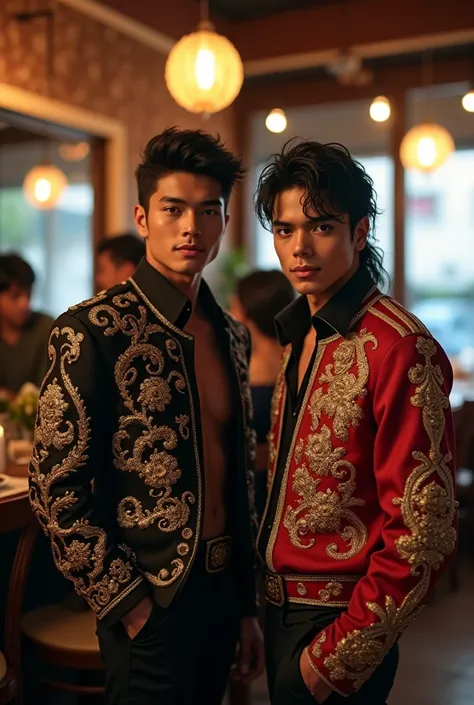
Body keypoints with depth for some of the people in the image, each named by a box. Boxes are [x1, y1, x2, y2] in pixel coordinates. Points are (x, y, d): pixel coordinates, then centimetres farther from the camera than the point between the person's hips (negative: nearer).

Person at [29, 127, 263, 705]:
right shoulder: (91, 331, -14)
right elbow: (56, 489, -15)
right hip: (149, 608, -6)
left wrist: (247, 604, 13)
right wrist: (128, 605, -13)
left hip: (223, 594, 7)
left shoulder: (232, 335, 7)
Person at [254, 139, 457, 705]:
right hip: (281, 609, 8)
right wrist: (264, 605, 8)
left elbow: (423, 535, -21)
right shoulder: (302, 336, 6)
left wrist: (337, 656, -16)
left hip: (336, 625, -8)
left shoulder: (400, 348, -20)